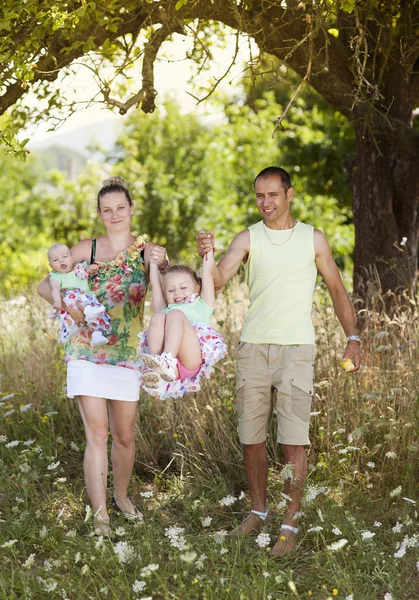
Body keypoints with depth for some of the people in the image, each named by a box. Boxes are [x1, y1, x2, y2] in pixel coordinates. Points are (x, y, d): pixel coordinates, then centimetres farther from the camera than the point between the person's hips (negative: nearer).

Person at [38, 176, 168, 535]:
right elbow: (45, 285, 7)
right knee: (97, 434, -5)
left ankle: (122, 496, 35)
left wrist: (161, 266, -36)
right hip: (87, 350, -1)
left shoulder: (148, 251, 3)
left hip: (127, 353, 1)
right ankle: (100, 516, 1)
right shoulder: (87, 249, 3)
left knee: (124, 435, 11)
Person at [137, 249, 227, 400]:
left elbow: (208, 273, 30)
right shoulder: (165, 310, 39)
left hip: (192, 360, -2)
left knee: (175, 314, -22)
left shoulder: (201, 306, 33)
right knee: (157, 318, -18)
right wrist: (154, 261, 50)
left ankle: (167, 361, -46)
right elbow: (155, 284, 40)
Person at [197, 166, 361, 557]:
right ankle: (258, 511, 24)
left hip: (296, 349, -2)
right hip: (253, 347, 2)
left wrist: (352, 338, 4)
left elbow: (337, 290, 13)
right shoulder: (247, 239, 5)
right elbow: (218, 280, -10)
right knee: (251, 437, 7)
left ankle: (291, 524, 3)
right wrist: (207, 256, -31)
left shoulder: (313, 239, 6)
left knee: (293, 439, -5)